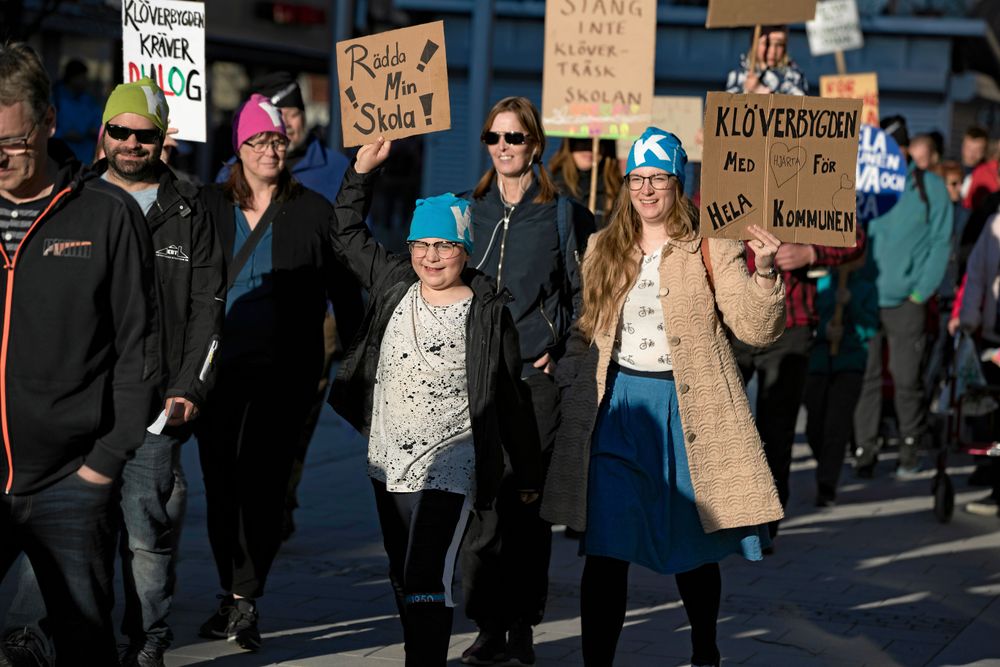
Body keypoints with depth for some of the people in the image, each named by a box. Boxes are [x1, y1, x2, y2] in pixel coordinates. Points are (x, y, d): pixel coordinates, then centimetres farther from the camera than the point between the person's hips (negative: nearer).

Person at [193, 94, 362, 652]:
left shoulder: (313, 211, 4)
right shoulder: (210, 207, 10)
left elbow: (344, 291, 7)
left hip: (285, 369, -2)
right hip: (220, 363, 3)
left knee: (261, 475, -8)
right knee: (220, 478, 4)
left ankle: (245, 599, -4)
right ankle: (234, 595, 15)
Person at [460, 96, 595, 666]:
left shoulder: (563, 214, 3)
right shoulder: (469, 211, 11)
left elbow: (584, 296, 7)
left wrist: (560, 350, -2)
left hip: (537, 377, -2)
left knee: (529, 502, 0)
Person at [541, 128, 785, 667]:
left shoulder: (709, 249, -2)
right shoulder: (602, 250, 10)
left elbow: (756, 330, -11)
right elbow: (584, 332, 20)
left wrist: (764, 274, -26)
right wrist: (569, 380, 5)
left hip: (688, 410, -2)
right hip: (616, 408, 2)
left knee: (695, 549, 11)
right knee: (605, 549, -6)